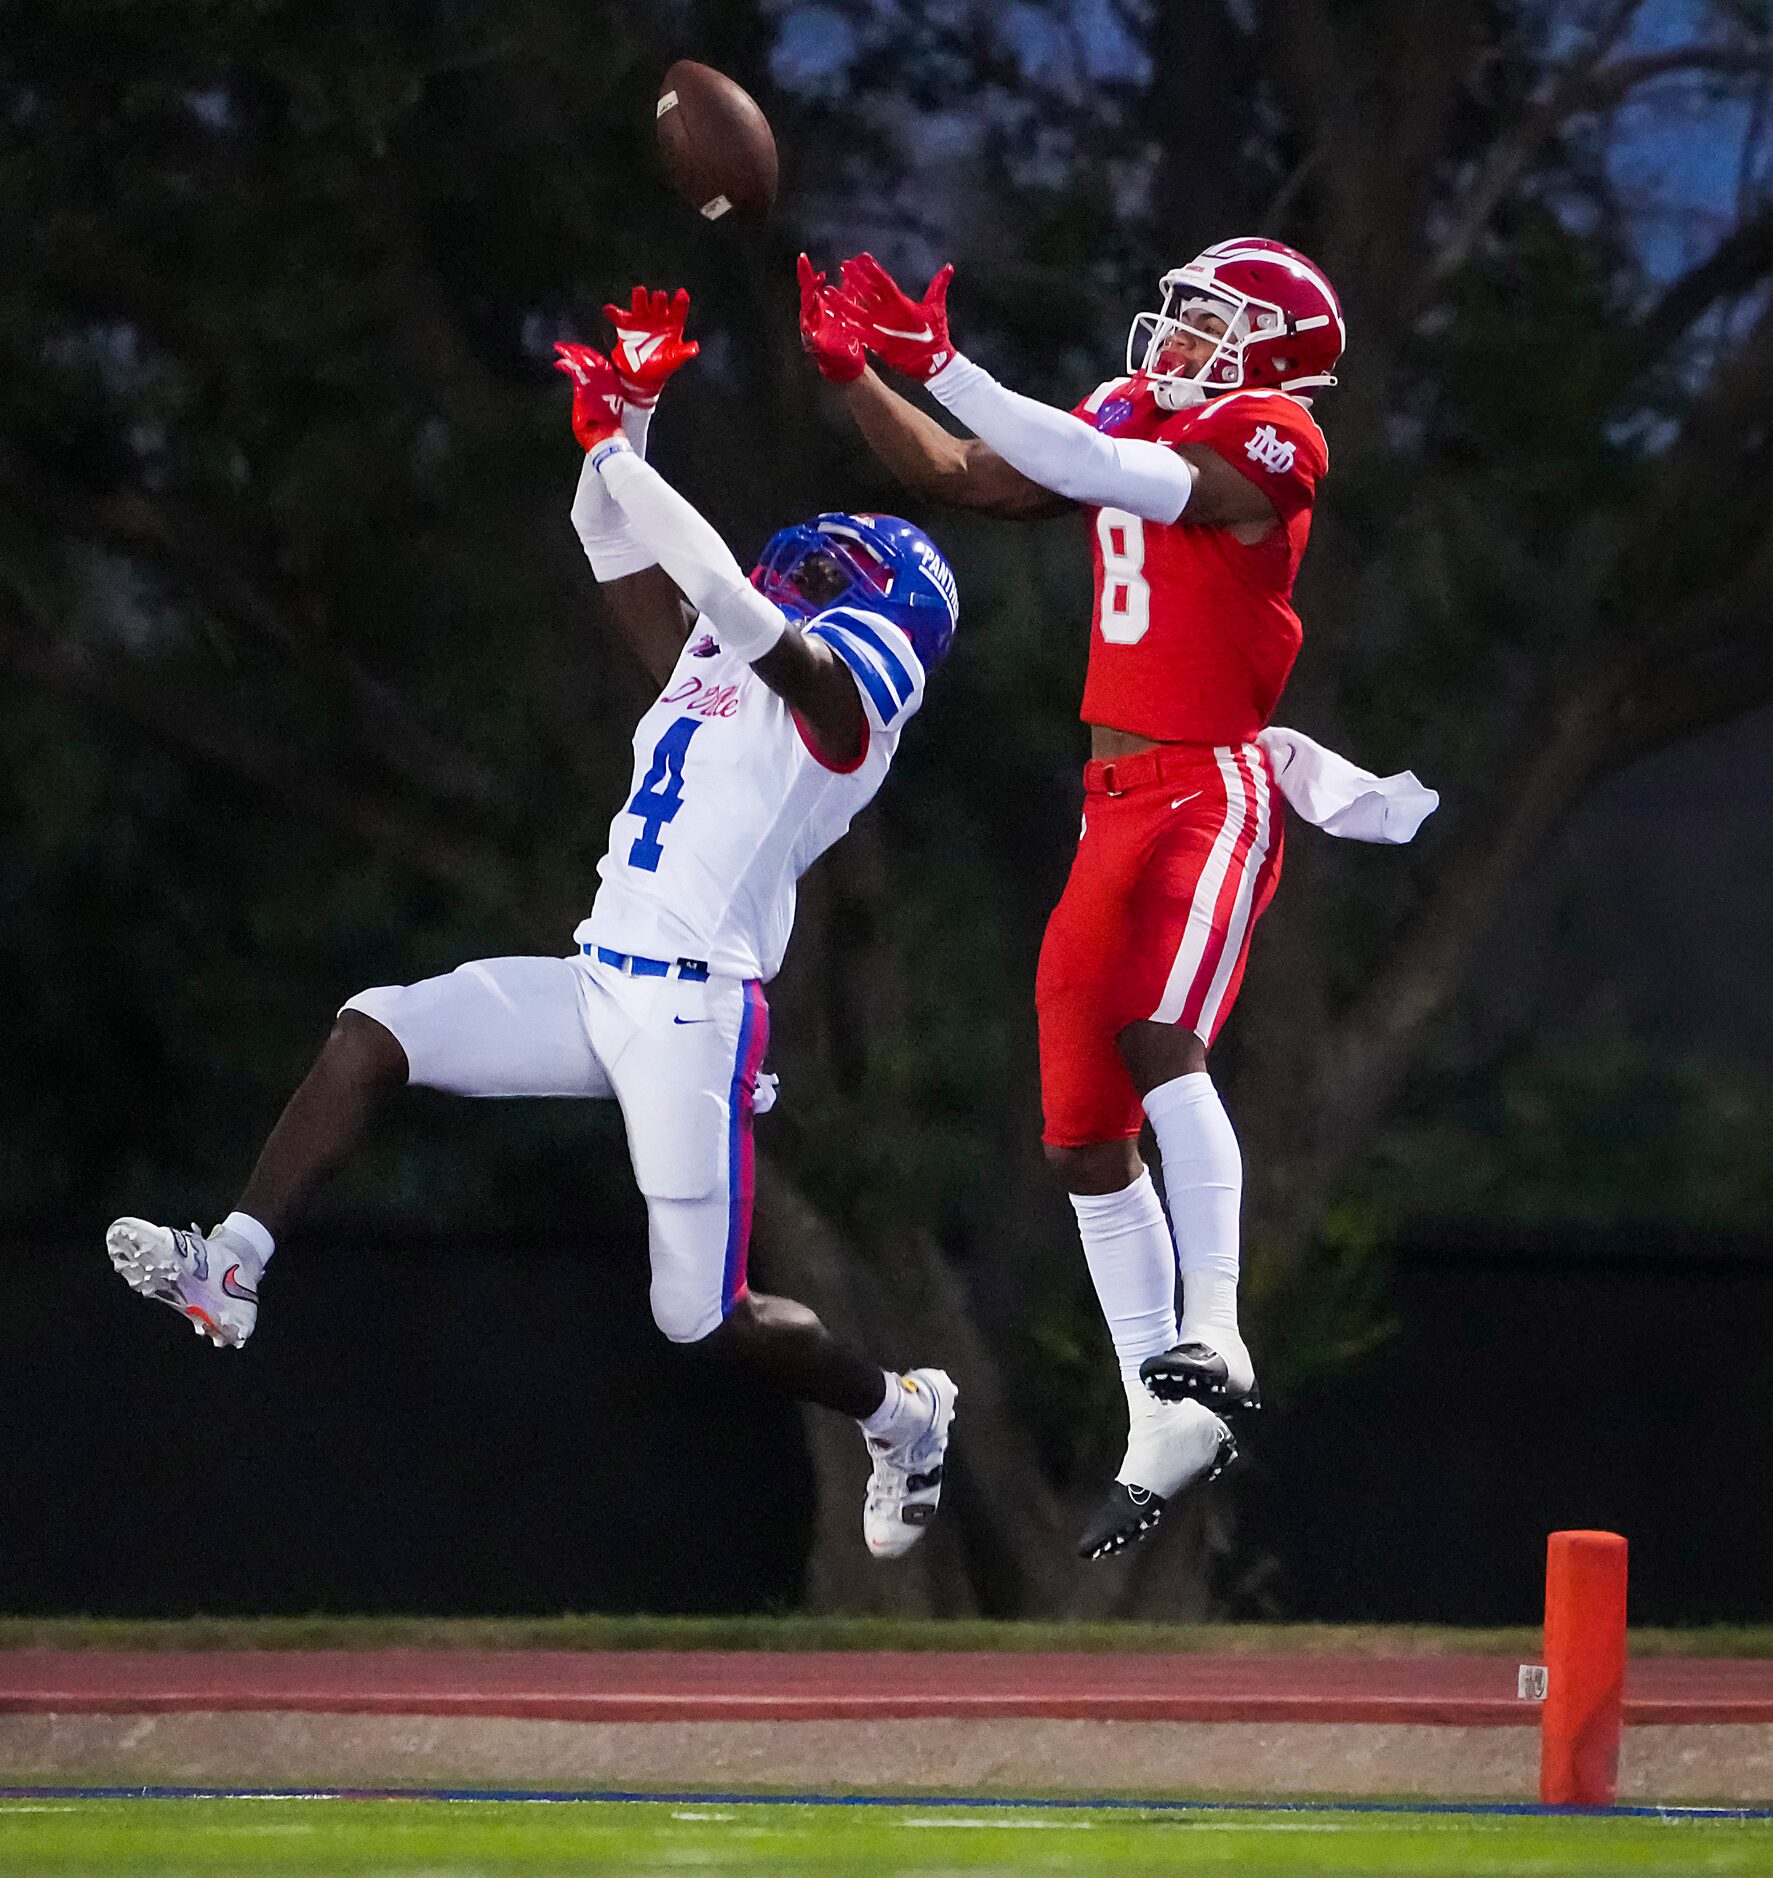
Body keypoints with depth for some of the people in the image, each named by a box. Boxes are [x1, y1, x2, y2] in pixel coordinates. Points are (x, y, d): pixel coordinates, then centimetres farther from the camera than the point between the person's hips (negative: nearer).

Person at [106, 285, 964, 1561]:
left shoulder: (846, 688, -5)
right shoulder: (725, 664, 21)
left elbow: (733, 603, -21)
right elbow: (627, 560, 26)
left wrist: (620, 455, -18)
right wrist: (625, 422, 11)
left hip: (695, 1009, -8)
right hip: (599, 981, 8)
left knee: (707, 1316, -5)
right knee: (370, 1033, -8)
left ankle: (905, 1412, 19)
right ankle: (229, 1272, -13)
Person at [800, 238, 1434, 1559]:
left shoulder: (1265, 442, -8)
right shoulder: (1136, 421, 15)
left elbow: (1102, 471, -22)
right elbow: (957, 477, 20)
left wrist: (941, 367, -23)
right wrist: (856, 371, 8)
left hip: (1213, 792, -8)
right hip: (1118, 804, 8)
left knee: (1159, 1039, -32)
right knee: (1085, 1139, 6)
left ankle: (1214, 1334, -30)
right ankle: (1167, 1424, 14)